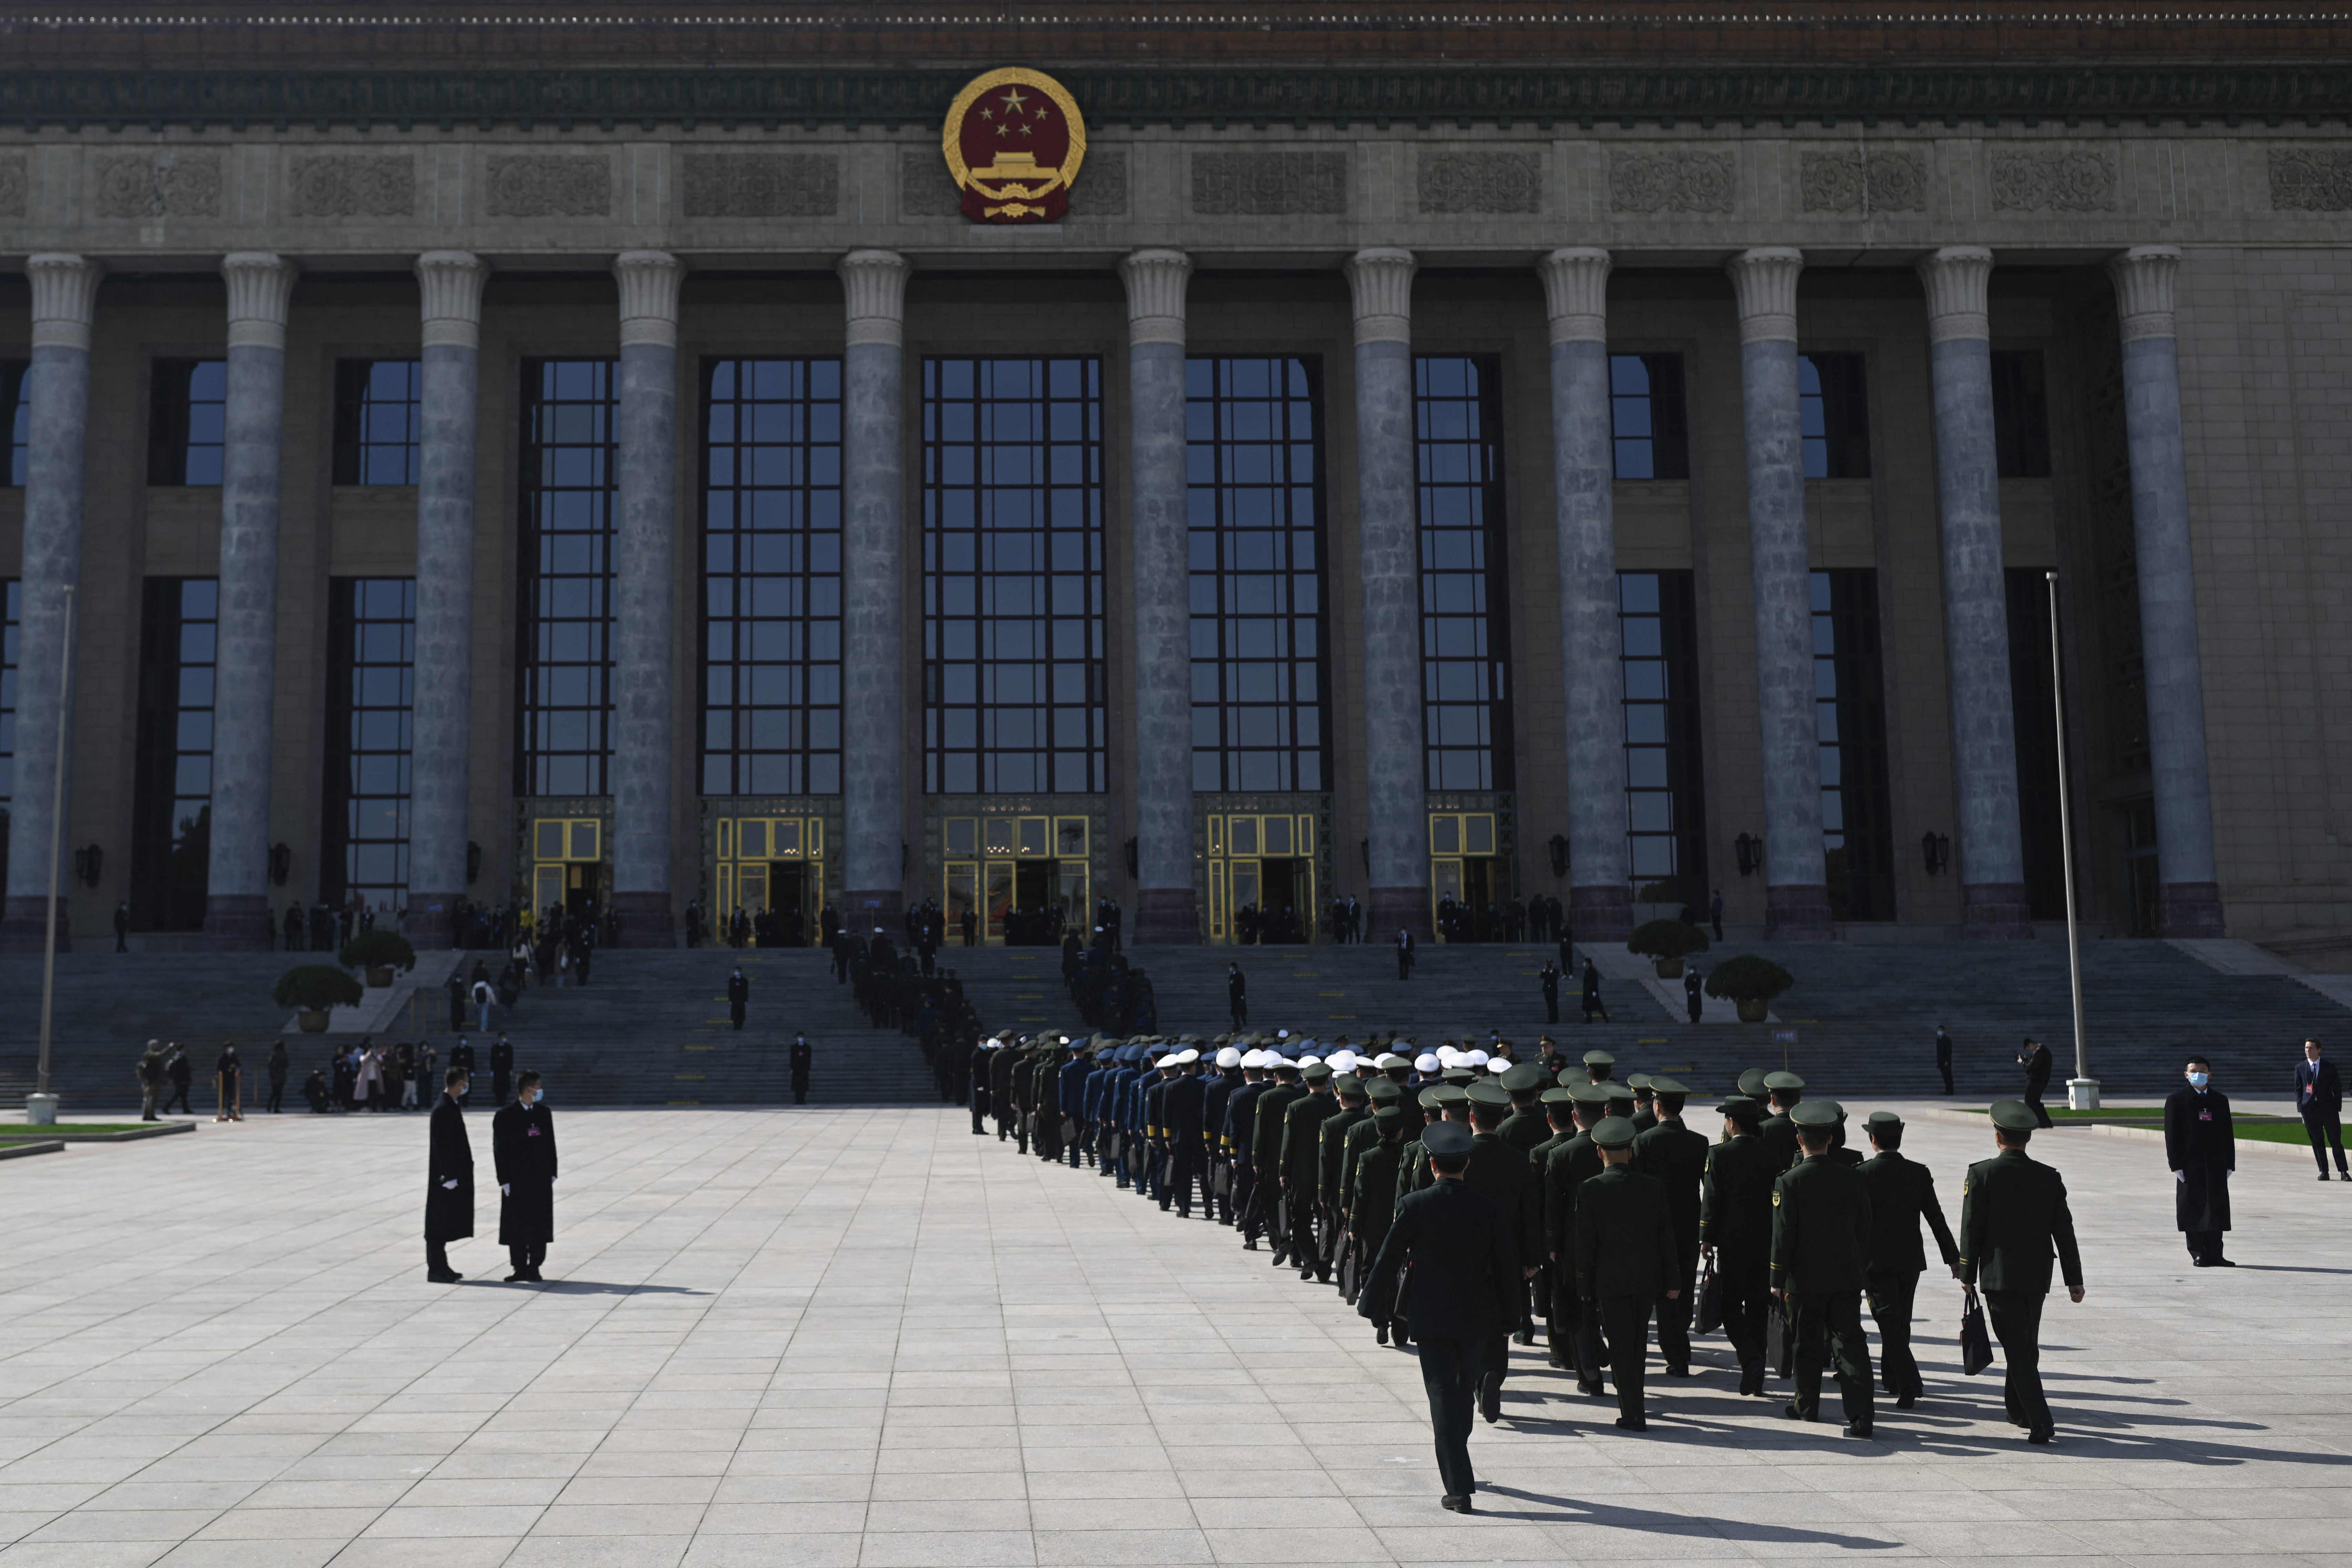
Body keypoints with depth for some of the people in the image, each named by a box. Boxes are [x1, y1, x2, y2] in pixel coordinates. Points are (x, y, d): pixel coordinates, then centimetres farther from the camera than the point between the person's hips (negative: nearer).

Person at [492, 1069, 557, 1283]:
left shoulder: (543, 1113, 8)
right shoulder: (505, 1115, -7)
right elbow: (500, 1149, -7)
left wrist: (552, 1173, 6)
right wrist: (504, 1179, -11)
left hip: (541, 1179, 4)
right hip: (517, 1179, -4)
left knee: (540, 1225, 4)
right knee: (517, 1225, 2)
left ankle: (534, 1269, 13)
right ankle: (520, 1270, 11)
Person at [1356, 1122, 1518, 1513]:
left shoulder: (1414, 1206, -11)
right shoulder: (1486, 1208, -5)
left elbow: (1388, 1261, -7)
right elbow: (1503, 1267, 0)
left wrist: (1370, 1304, 6)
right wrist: (1507, 1316, 11)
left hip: (1431, 1318, -2)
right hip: (1476, 1318, 2)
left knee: (1443, 1398, 0)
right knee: (1463, 1393, 20)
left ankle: (1459, 1487, -6)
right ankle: (1457, 1468, 37)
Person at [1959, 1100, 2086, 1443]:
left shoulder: (1982, 1174, -9)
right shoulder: (2049, 1178, 1)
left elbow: (1971, 1230, -7)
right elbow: (2064, 1232, 2)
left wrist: (1968, 1274, 2)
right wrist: (2074, 1280, 6)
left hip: (1999, 1275, -4)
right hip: (2037, 1277, 4)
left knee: (2016, 1347, -5)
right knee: (2027, 1345, 19)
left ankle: (2041, 1421, -15)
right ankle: (2019, 1410, 33)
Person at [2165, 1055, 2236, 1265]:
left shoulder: (2221, 1100, 11)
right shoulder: (2177, 1100, 0)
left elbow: (2228, 1135, 12)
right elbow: (2172, 1135, -3)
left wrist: (2229, 1164, 5)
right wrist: (2176, 1165, -9)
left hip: (2216, 1166, 3)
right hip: (2190, 1166, -3)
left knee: (2216, 1210, 4)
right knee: (2193, 1210, -1)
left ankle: (2214, 1254, 9)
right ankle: (2198, 1253, 6)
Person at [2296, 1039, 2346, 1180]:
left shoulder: (2330, 1067, 4)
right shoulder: (2300, 1067, 7)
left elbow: (2337, 1088, 5)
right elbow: (2298, 1089, 8)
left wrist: (2337, 1107, -2)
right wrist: (2300, 1106, -3)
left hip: (2328, 1109, -1)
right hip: (2310, 1109, 1)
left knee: (2336, 1141, -1)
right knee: (2317, 1142, 3)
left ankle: (2343, 1172, 4)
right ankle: (2324, 1171, 9)